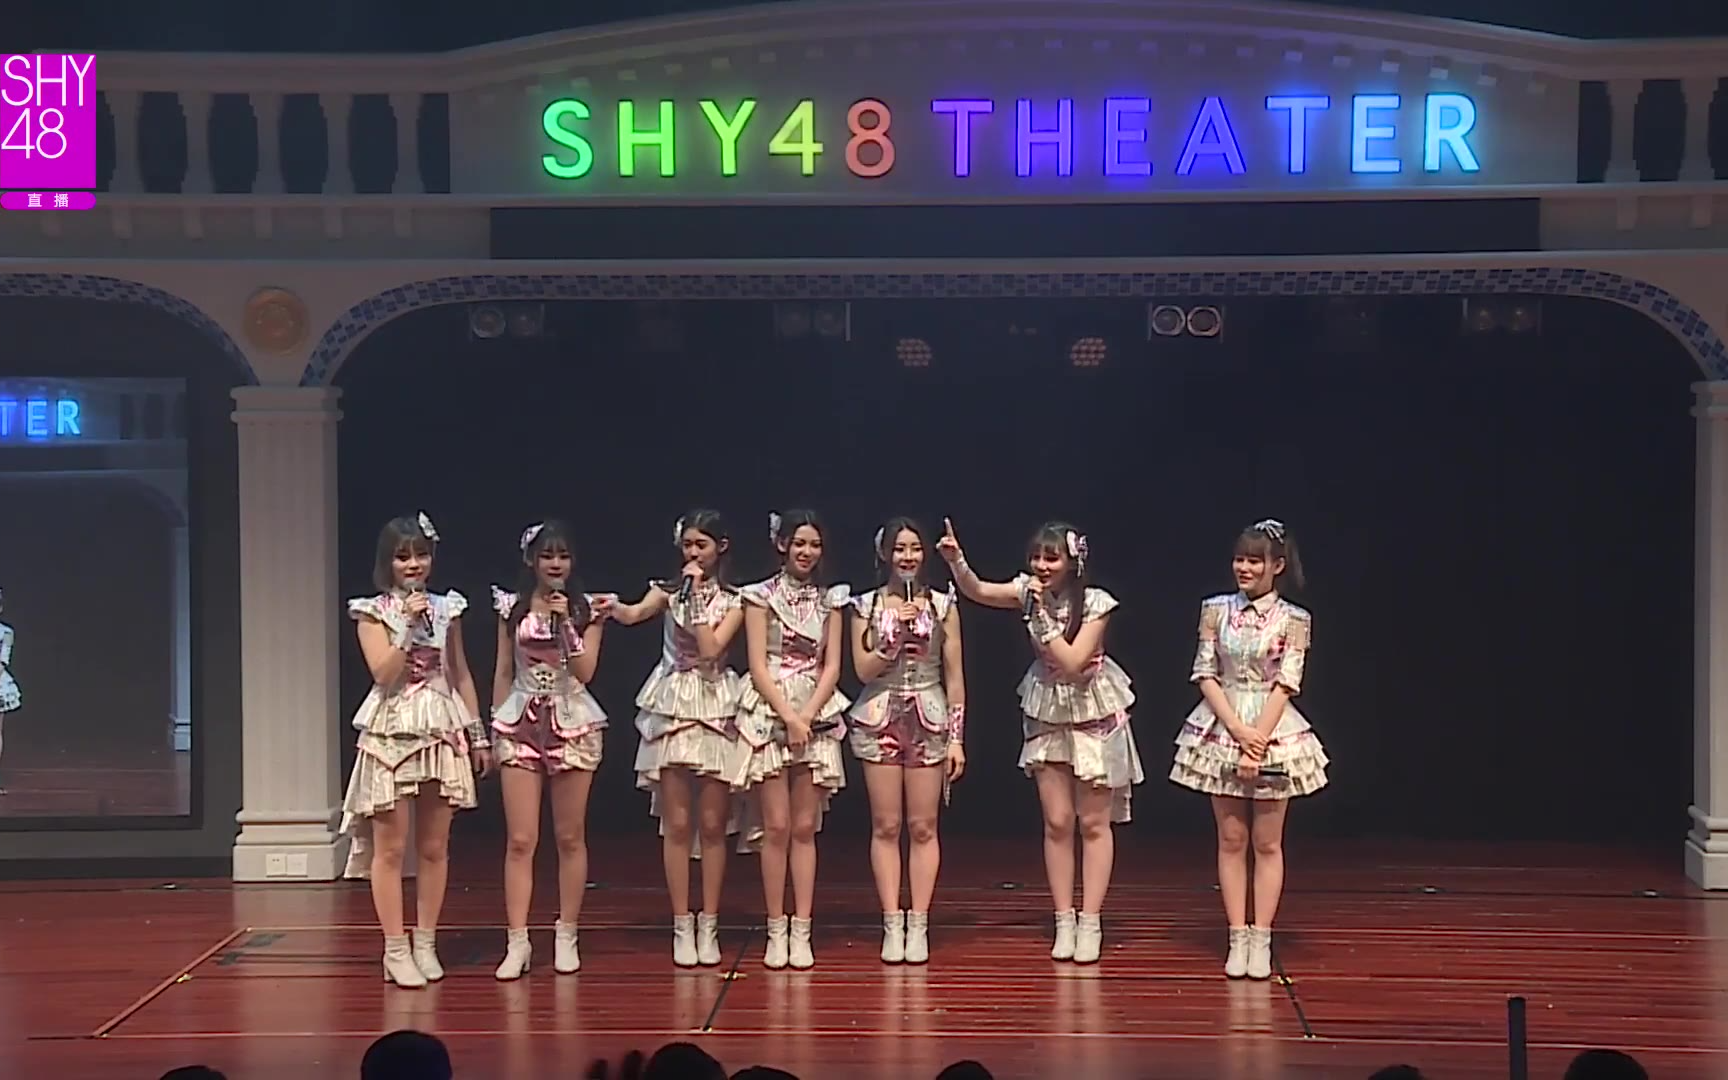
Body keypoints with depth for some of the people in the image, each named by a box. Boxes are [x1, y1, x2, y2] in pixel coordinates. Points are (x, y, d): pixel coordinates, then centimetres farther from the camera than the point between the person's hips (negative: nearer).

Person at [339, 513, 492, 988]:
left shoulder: (446, 608, 8)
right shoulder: (374, 611, -2)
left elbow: (461, 675, 13)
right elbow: (383, 673, -12)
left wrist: (478, 734, 11)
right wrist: (409, 625, -18)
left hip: (443, 732, 3)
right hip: (392, 734, -3)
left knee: (435, 847, 5)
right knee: (390, 847, -2)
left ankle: (426, 945, 13)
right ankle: (395, 950, 3)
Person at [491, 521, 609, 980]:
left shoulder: (585, 609, 3)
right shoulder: (512, 607, 5)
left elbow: (586, 671, -6)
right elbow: (503, 672, 10)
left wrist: (566, 623, -13)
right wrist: (496, 726, 7)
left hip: (572, 723, 0)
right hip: (520, 725, 0)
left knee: (570, 838, 5)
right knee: (520, 840, -5)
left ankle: (566, 936, 15)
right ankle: (517, 941, -3)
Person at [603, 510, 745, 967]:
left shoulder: (734, 601, 3)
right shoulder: (668, 589, 5)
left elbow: (711, 648, -12)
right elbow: (635, 614, -17)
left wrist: (695, 598, -10)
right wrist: (614, 608, -38)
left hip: (716, 709, 0)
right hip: (672, 707, 0)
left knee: (712, 824, 1)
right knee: (676, 823, -1)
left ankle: (709, 925, 8)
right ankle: (682, 925, 5)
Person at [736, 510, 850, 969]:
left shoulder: (830, 600, 10)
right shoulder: (761, 597, 2)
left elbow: (832, 666, 5)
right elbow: (758, 666, -4)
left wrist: (807, 716, -8)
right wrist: (789, 717, -12)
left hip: (816, 716, 2)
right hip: (769, 715, -2)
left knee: (805, 828, 1)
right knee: (776, 828, -5)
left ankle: (801, 932, 2)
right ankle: (776, 931, 0)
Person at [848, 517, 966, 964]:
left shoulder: (942, 605, 4)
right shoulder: (866, 606, 4)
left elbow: (954, 675, 4)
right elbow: (865, 669, -3)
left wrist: (957, 738, 0)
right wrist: (897, 631, -14)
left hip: (929, 720, 0)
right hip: (879, 721, 0)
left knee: (923, 827, 0)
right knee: (886, 826, 0)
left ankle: (918, 925, 3)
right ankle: (891, 924, 3)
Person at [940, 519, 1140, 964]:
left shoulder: (1095, 603, -18)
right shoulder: (1029, 590, -8)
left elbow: (1073, 663, -26)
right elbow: (976, 591, -21)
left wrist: (1041, 616, -29)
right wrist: (956, 561, -39)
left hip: (1093, 714, -3)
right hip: (1047, 714, 4)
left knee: (1093, 823, 3)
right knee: (1056, 822, 4)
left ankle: (1090, 923, 7)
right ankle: (1064, 922, 10)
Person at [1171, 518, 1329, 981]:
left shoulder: (1293, 620, -3)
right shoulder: (1216, 611, 3)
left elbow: (1285, 684, -8)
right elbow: (1205, 675, -1)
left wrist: (1256, 741, -16)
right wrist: (1237, 729, -12)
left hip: (1272, 730, -2)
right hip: (1222, 728, 2)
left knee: (1267, 843, 3)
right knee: (1231, 840, 4)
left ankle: (1260, 939, 7)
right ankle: (1238, 938, 7)